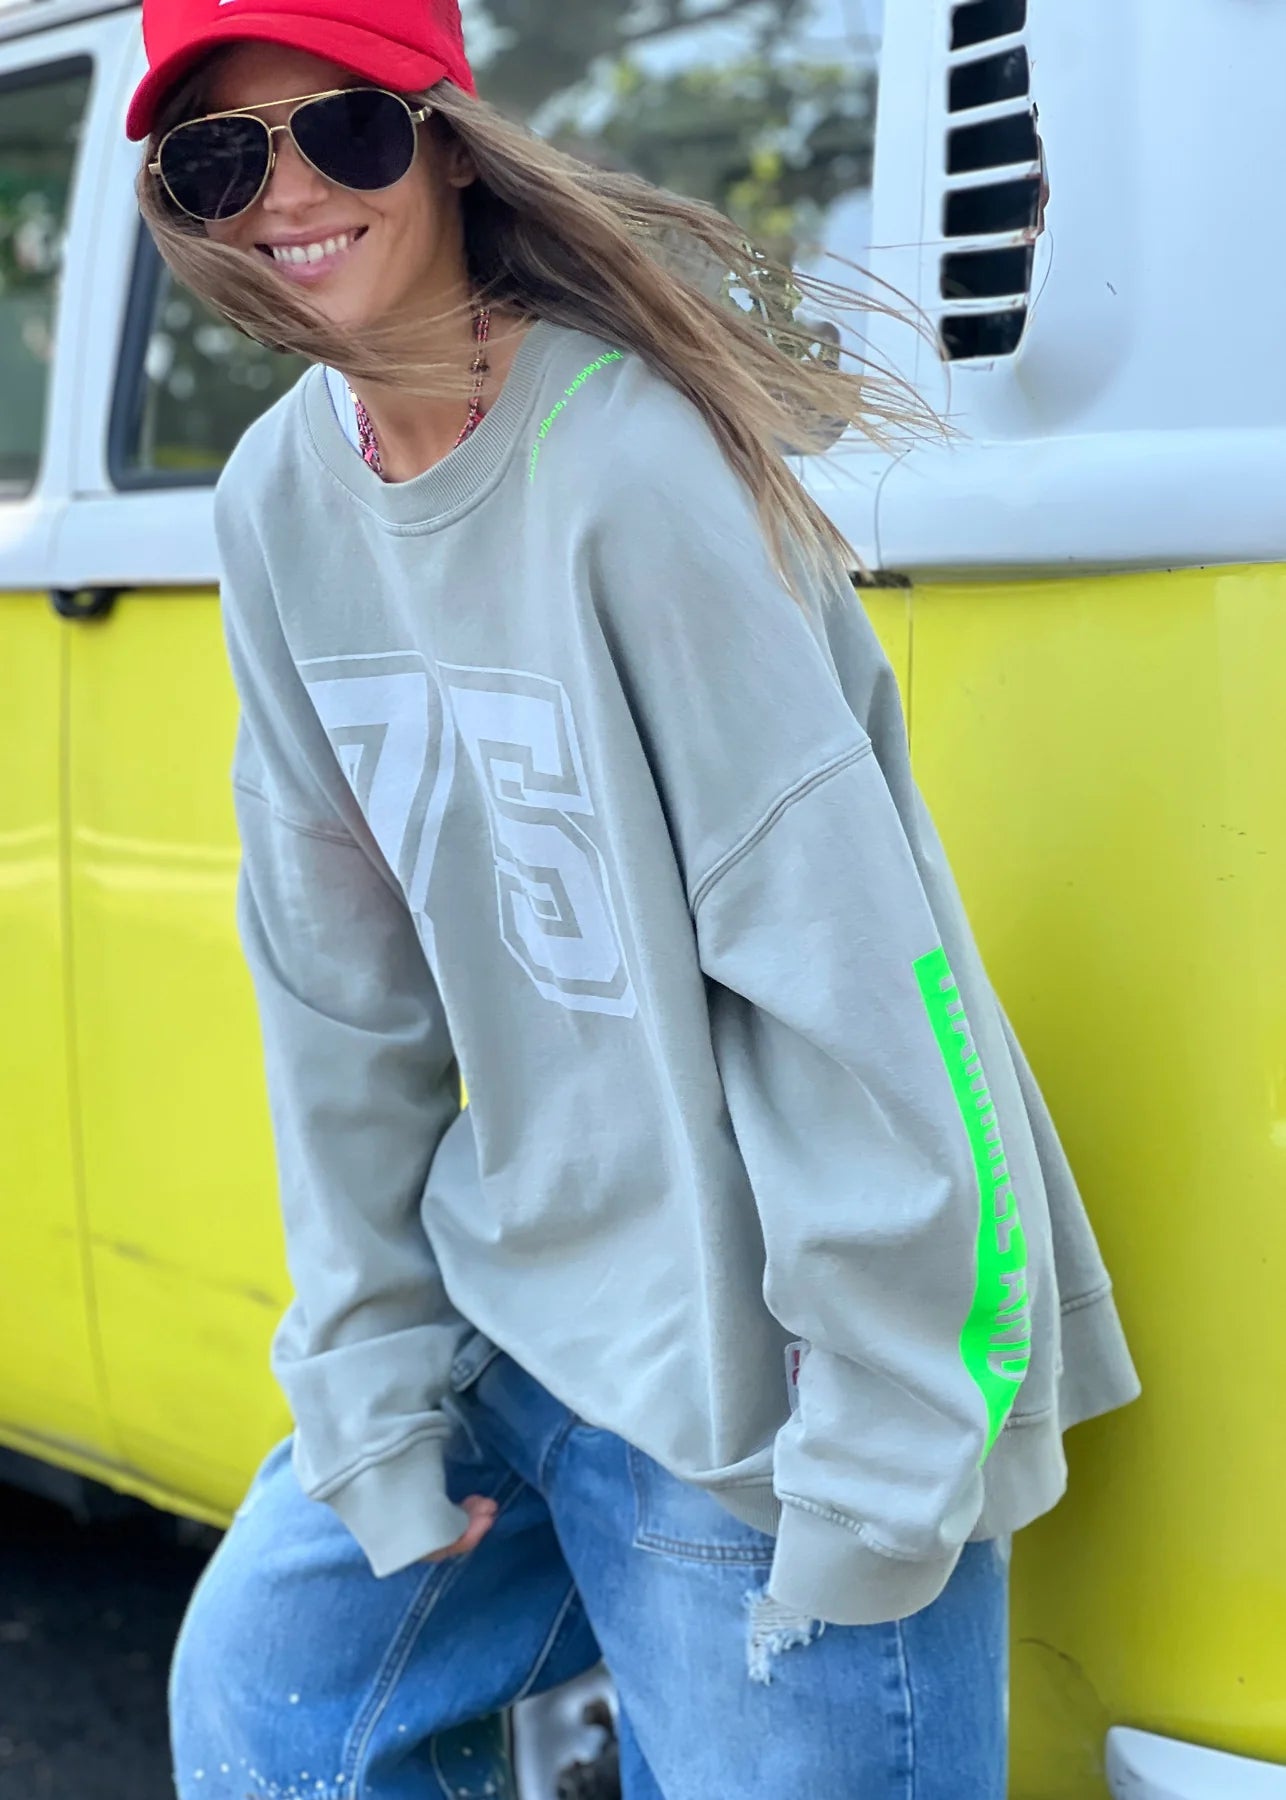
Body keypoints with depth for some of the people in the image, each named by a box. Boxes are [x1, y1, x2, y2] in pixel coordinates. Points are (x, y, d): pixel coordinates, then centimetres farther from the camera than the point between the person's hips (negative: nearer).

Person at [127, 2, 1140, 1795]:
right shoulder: (280, 499, 1)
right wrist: (366, 1358, 2)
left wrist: (880, 1468, -21)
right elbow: (337, 969, 4)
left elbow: (845, 964, -22)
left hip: (754, 1384, -7)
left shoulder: (631, 466, -21)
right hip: (511, 1311, 7)